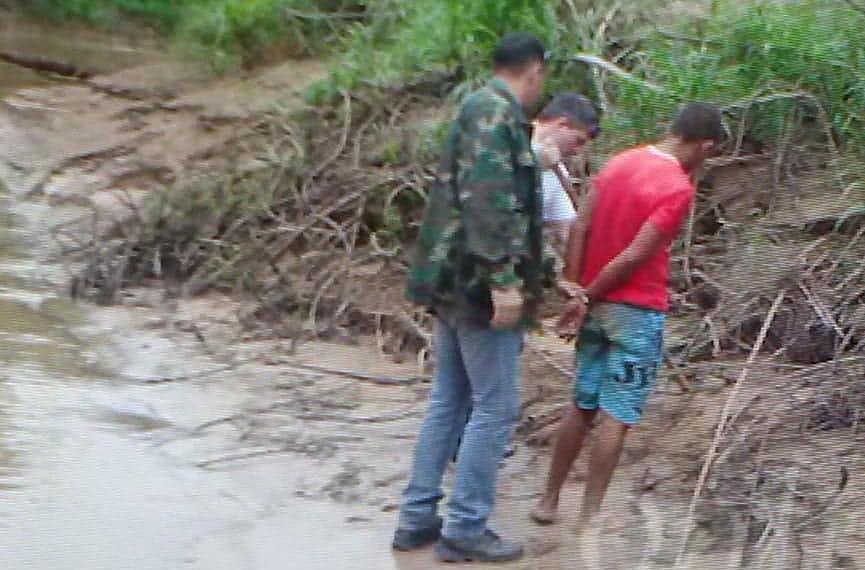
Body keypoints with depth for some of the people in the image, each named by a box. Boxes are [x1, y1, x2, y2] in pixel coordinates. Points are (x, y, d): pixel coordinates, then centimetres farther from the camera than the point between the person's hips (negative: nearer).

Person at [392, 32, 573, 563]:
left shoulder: (479, 109, 17)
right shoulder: (496, 112, -14)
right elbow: (488, 200, -24)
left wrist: (538, 165, 35)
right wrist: (504, 279, -27)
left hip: (455, 282, 10)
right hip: (481, 283, -10)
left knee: (449, 400, 15)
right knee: (496, 407, -3)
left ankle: (418, 518, 19)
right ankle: (466, 530, 2)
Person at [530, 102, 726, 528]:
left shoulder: (620, 163, 6)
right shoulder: (679, 187, -16)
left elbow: (580, 227, 1)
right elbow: (635, 255, -19)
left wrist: (574, 289, -2)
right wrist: (586, 298, -10)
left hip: (597, 304, 7)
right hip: (637, 310, -7)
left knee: (582, 405, 16)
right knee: (617, 416, 1)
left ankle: (549, 501, 20)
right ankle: (590, 516, 5)